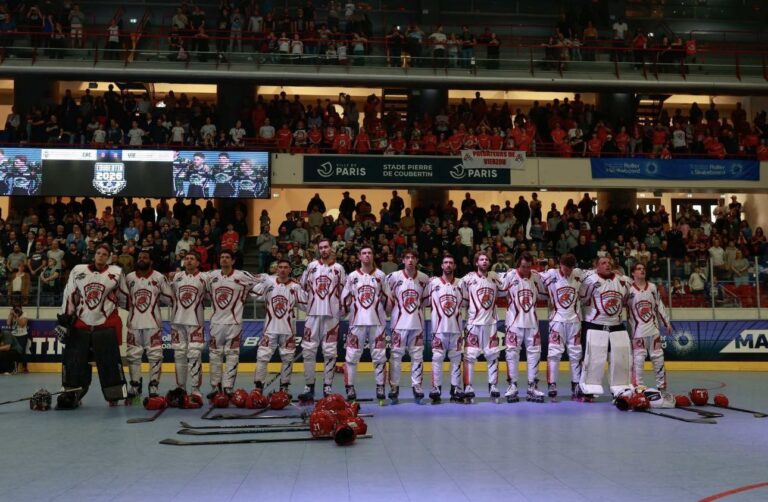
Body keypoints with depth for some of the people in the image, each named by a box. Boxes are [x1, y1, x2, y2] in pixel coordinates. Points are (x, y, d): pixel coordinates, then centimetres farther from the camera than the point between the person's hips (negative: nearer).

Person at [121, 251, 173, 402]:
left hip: (153, 323, -3)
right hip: (134, 323, 3)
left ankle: (153, 387, 8)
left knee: (155, 355, -1)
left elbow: (169, 298, 0)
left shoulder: (159, 278, -3)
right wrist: (132, 307, 6)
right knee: (133, 355, 8)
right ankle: (135, 386, 20)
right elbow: (123, 298, 14)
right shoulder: (128, 278, 6)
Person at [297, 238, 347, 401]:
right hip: (313, 313, 2)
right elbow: (302, 285, 17)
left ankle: (328, 387, 9)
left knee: (330, 351, 2)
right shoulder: (311, 266, 10)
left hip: (332, 314, -1)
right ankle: (309, 387, 5)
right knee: (308, 350, -1)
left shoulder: (338, 268, 5)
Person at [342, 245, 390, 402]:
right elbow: (345, 298, 9)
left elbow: (386, 297, 10)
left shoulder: (380, 275, 6)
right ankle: (350, 387, 7)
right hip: (357, 321, 0)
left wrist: (379, 311, 6)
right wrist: (351, 312, 5)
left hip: (377, 321, 0)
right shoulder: (352, 276, 6)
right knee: (352, 355, -1)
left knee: (379, 355, 3)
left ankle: (380, 387, 11)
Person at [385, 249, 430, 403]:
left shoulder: (424, 279, 2)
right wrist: (393, 309, -3)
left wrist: (418, 308, 0)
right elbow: (387, 297, 5)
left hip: (417, 323, 2)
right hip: (399, 323, -2)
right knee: (395, 356, 1)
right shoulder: (393, 277, -4)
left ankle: (417, 386, 16)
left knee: (417, 356, 7)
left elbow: (425, 299, 13)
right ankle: (394, 387, 10)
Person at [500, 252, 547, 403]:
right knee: (512, 353, 0)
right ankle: (512, 386, 10)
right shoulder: (509, 276, -8)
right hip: (514, 322, -3)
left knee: (534, 353, 5)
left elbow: (542, 295, 14)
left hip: (532, 322, 3)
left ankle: (532, 386, 13)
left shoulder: (536, 276, 3)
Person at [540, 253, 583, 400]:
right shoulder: (550, 274, -9)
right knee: (554, 352, -5)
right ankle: (551, 385, 1)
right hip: (557, 319, -3)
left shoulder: (579, 274, 0)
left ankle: (576, 386, 16)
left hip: (574, 319, 3)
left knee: (576, 353, 8)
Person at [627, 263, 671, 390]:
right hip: (637, 329, -4)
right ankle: (637, 386, 6)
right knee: (638, 358, -3)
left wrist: (667, 323, 12)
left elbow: (659, 306, 12)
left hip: (653, 328, 4)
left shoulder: (652, 287, 6)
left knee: (658, 356, 9)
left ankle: (662, 384, 22)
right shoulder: (629, 289, -7)